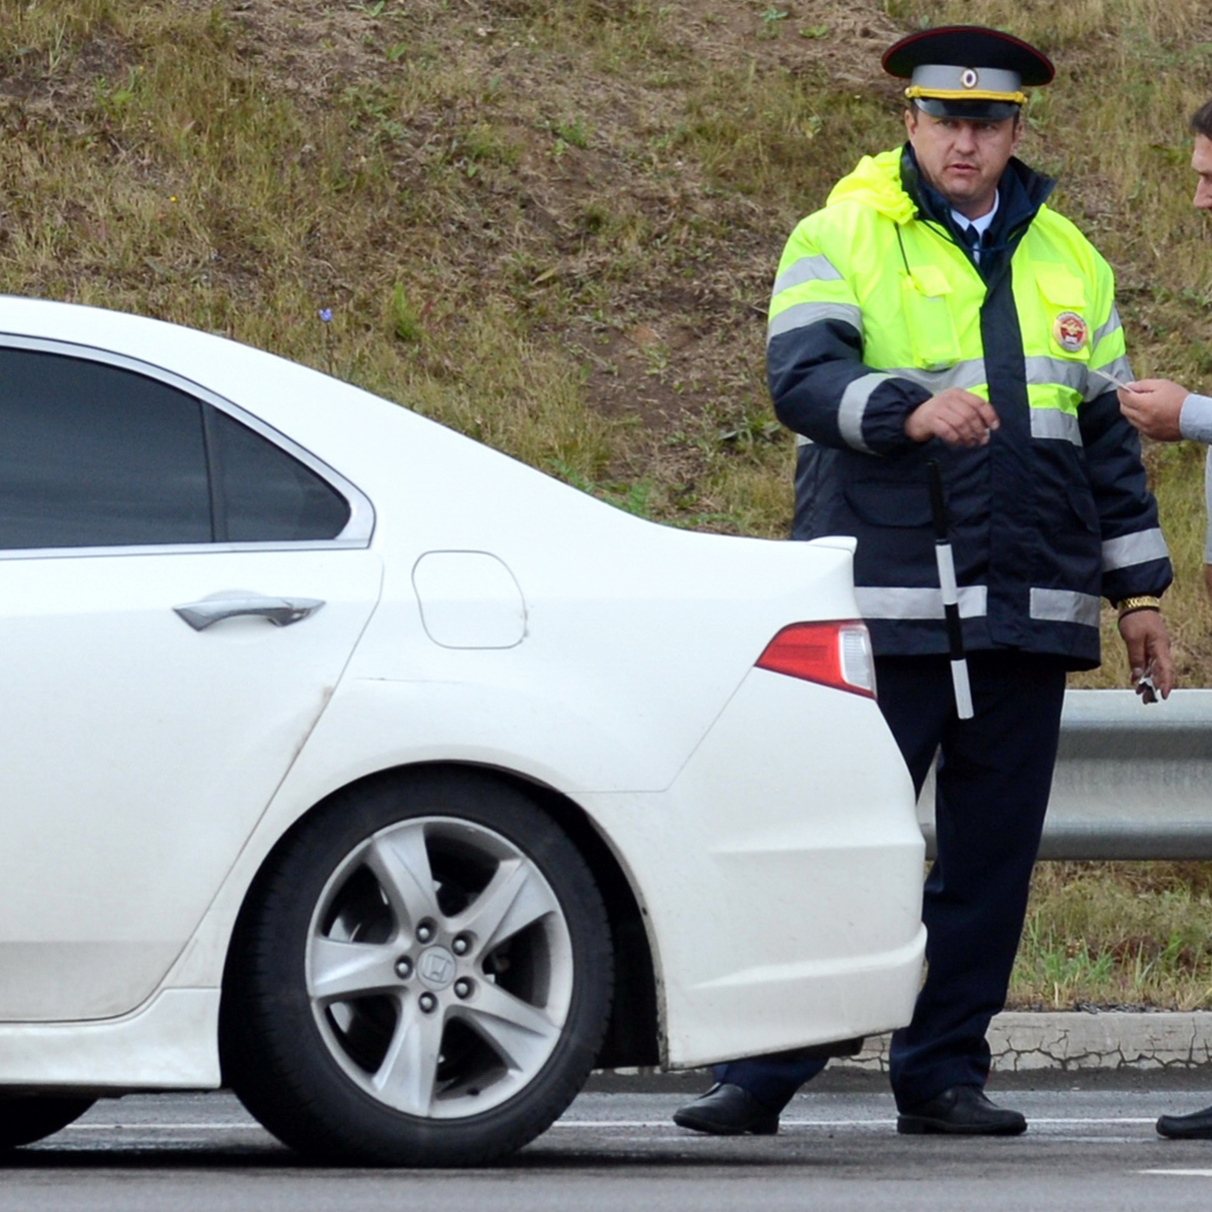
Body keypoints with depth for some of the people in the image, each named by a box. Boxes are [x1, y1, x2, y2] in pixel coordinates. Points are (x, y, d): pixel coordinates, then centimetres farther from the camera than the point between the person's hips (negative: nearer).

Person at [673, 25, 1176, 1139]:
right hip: (885, 613, -5)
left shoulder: (1066, 260, 17)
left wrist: (1138, 589, 19)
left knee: (991, 855, 4)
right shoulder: (841, 240, 2)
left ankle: (943, 1075, 12)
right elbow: (800, 376, -15)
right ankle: (761, 1073, -3)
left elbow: (1108, 434, 23)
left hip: (1027, 621, 5)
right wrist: (907, 410, -33)